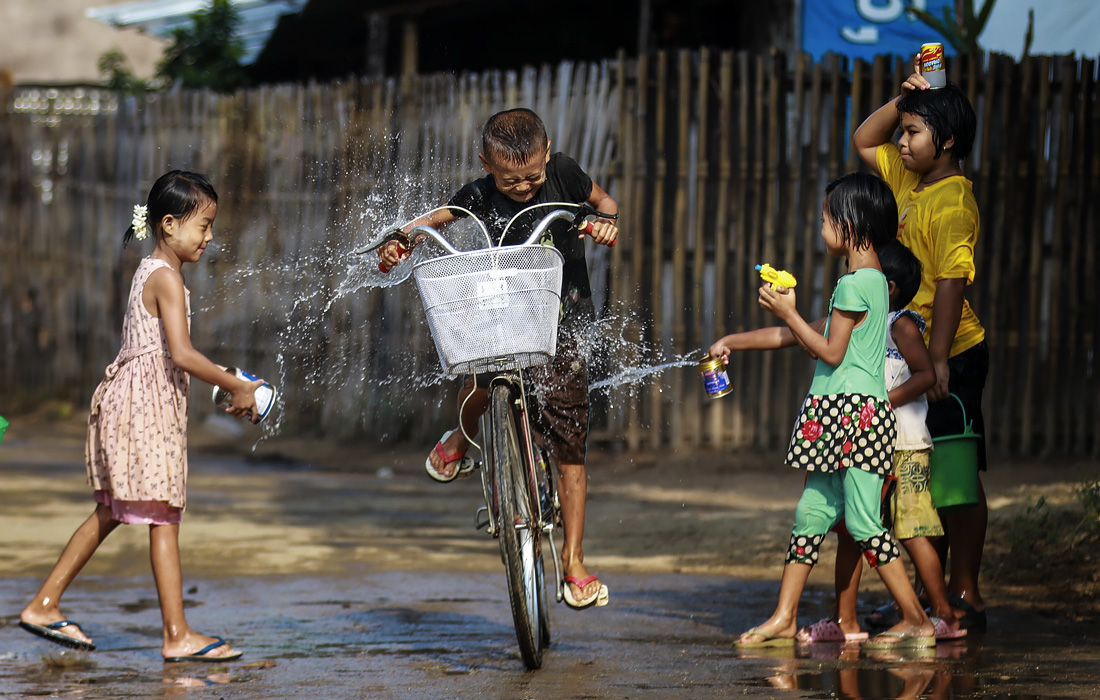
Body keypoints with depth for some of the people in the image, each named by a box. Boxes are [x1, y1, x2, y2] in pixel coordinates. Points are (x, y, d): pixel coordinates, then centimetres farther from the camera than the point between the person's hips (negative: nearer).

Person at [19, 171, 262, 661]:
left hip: (133, 399, 10)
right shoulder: (167, 278, -14)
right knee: (163, 517, -9)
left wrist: (221, 376, 14)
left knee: (111, 512, 16)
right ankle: (177, 635, -8)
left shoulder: (149, 272, 16)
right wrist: (236, 388, -14)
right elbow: (181, 354, -22)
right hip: (147, 404, -10)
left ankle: (43, 606, 20)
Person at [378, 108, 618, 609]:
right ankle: (463, 438, 10)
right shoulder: (480, 196, -7)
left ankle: (573, 561, 5)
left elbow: (603, 201, 9)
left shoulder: (563, 173, -8)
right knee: (479, 381, -29)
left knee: (568, 447, -4)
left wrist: (607, 220, -15)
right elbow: (439, 218, 9)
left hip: (564, 321, -1)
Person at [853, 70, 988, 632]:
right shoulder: (909, 179, 10)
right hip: (917, 354, 9)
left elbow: (951, 284, -23)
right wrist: (904, 99, 10)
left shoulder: (953, 202, -17)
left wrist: (938, 361, -28)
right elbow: (864, 141, 26)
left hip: (953, 355, -9)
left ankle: (966, 597, 0)